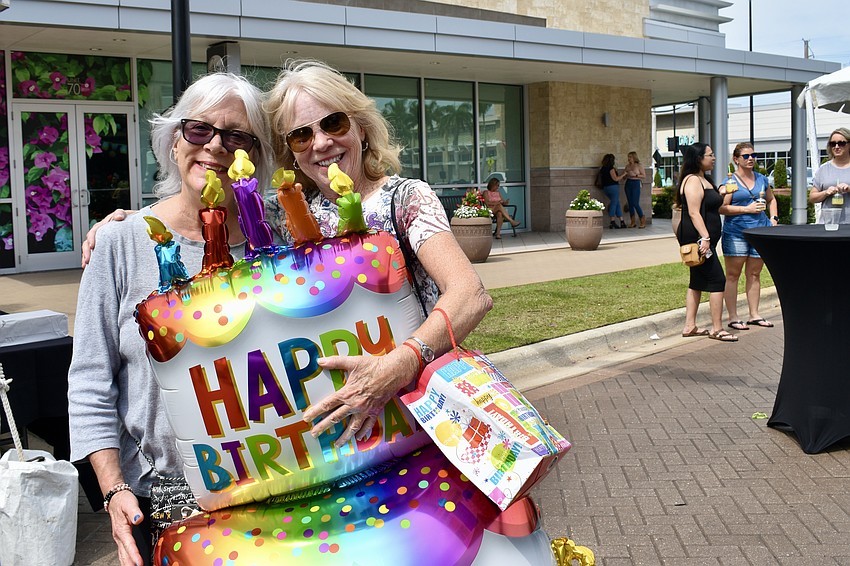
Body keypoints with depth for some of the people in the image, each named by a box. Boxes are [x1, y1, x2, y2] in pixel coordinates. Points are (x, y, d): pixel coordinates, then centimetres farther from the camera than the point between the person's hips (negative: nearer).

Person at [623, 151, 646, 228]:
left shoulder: (639, 166, -2)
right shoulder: (627, 165, 13)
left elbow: (644, 176, -6)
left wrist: (635, 175, -16)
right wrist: (624, 174, -2)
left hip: (636, 184, -6)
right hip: (628, 184, 6)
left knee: (635, 204, -11)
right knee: (630, 203, 3)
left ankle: (643, 221, -1)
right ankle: (633, 222, 8)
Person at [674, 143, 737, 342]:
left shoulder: (704, 180, 18)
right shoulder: (692, 180, -13)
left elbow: (713, 209, 27)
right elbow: (694, 212, -21)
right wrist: (705, 238, -26)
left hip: (700, 238, 11)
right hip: (697, 237, -11)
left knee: (698, 281, 12)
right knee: (717, 280, -9)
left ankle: (689, 326, 16)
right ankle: (717, 329, -6)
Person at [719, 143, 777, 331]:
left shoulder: (762, 179, 13)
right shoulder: (730, 181, -3)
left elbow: (771, 200, 28)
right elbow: (722, 208, -12)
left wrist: (773, 218, 12)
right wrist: (747, 209, -15)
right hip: (735, 232, -5)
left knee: (754, 274, 10)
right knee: (733, 274, -2)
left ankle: (754, 315, 19)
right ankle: (732, 317, 3)